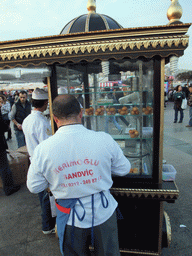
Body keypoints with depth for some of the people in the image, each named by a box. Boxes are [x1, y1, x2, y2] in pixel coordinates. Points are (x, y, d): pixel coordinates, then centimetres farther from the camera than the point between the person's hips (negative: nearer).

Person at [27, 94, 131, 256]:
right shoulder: (105, 139, -21)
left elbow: (34, 187, -6)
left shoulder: (42, 149, -20)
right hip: (103, 212, 1)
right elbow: (124, 169, -6)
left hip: (71, 216, 0)